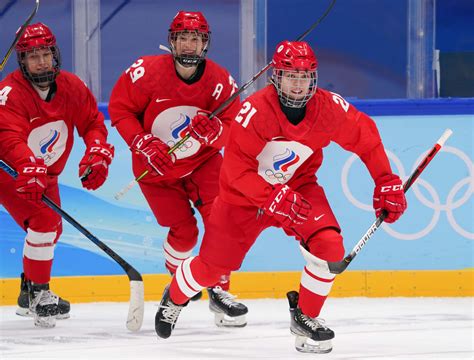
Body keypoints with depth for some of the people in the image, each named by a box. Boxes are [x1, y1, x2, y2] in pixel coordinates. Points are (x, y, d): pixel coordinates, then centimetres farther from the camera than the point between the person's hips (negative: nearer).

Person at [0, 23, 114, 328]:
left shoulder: (72, 87, -8)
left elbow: (92, 122, -3)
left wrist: (98, 154, -22)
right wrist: (29, 170, -56)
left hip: (46, 173, 8)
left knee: (52, 230, 16)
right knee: (43, 221, -22)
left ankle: (30, 294, 35)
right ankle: (39, 293, -12)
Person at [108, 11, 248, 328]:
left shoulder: (220, 81, -16)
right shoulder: (147, 72, -21)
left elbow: (232, 130, -14)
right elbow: (119, 108, -11)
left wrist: (214, 130, -38)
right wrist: (143, 144, -22)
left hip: (202, 160, 2)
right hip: (157, 165, -2)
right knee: (184, 231, -3)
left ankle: (219, 291, -3)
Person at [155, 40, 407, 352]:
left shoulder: (329, 107, -19)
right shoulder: (255, 111, -30)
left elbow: (365, 137, -3)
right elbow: (236, 168, -27)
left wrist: (387, 182, -6)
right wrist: (273, 198, -37)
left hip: (299, 187, 2)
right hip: (247, 193, -2)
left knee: (330, 245, -22)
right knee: (212, 265, 3)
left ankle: (305, 316, 3)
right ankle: (174, 298, 38)